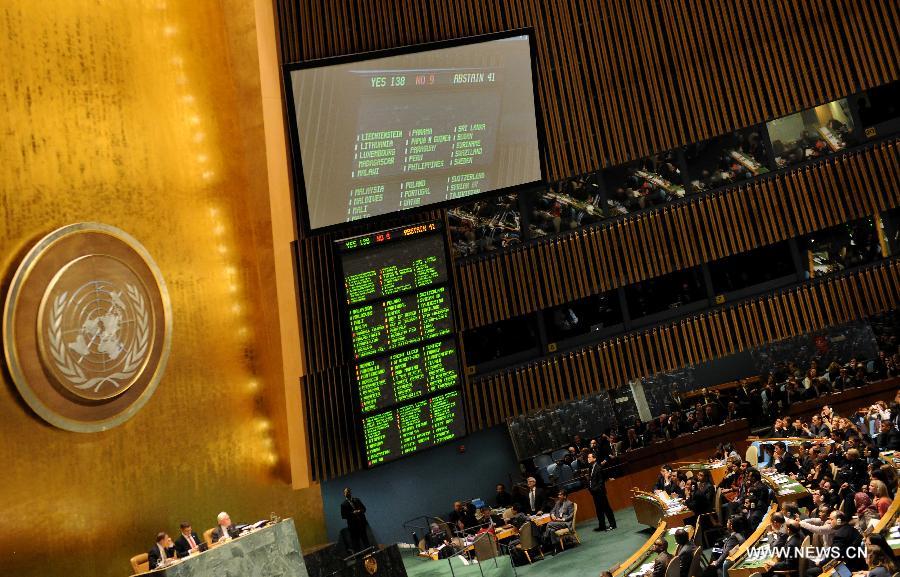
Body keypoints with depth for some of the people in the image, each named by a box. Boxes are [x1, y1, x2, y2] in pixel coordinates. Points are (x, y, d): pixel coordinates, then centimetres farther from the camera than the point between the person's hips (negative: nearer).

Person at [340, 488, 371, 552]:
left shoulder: (357, 500, 12)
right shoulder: (344, 504, 0)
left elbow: (364, 508, 12)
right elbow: (343, 516, -7)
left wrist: (360, 511, -10)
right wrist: (352, 513, -18)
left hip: (362, 523, 4)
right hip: (353, 525, -4)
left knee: (365, 539, 9)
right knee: (355, 541, -1)